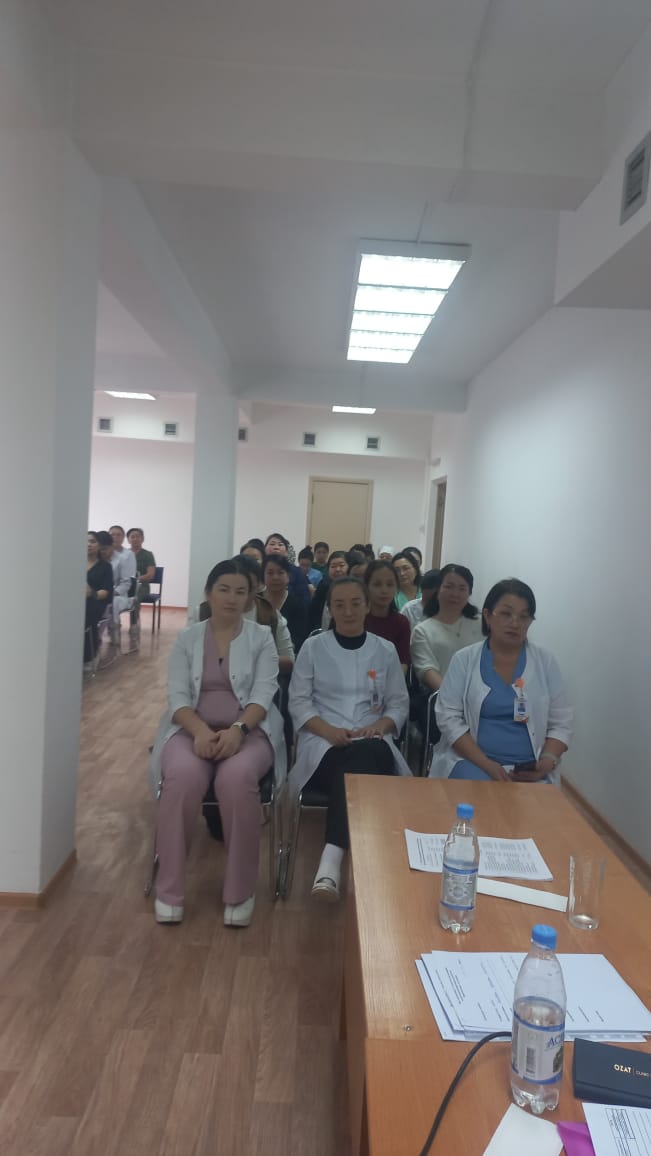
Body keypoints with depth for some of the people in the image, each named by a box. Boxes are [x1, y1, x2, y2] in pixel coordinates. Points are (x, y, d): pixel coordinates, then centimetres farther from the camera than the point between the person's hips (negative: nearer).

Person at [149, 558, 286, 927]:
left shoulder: (261, 637, 6)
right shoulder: (188, 638, 9)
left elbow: (263, 694, -5)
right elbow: (177, 697, 0)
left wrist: (236, 730, -24)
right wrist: (201, 731, -20)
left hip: (248, 731, -1)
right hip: (193, 729, 1)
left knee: (237, 777, -35)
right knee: (184, 775, -33)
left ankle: (241, 891, -15)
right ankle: (170, 889, -13)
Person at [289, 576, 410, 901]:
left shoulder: (385, 650, 13)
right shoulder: (313, 647, 8)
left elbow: (399, 703, 13)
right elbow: (298, 701, 3)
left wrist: (380, 725, -9)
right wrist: (329, 730, -14)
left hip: (372, 744, 1)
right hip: (323, 742, -1)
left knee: (361, 758, -37)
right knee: (355, 768, -36)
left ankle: (332, 859, -43)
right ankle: (334, 859, -31)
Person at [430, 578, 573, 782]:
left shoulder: (545, 662, 6)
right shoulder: (464, 659, 1)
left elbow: (561, 723, 7)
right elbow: (448, 717, -4)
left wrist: (547, 762, -11)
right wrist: (487, 765, -14)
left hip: (529, 770, 2)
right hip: (472, 760, -2)